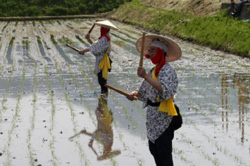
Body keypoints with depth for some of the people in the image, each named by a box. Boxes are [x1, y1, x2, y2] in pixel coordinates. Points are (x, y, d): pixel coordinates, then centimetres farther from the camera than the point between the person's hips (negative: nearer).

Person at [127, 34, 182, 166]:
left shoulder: (167, 71, -13)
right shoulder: (154, 71, 14)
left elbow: (164, 90, -31)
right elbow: (145, 92, 21)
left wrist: (146, 76, -36)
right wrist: (135, 94, 0)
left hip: (163, 119, -9)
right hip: (153, 118, 9)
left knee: (164, 153, -7)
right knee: (154, 150, 14)